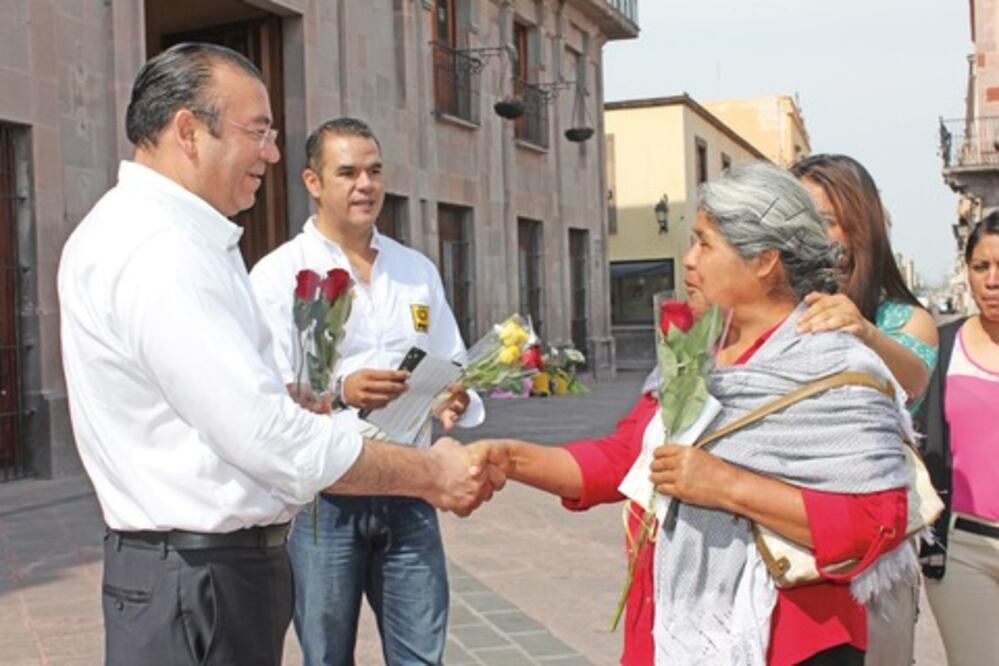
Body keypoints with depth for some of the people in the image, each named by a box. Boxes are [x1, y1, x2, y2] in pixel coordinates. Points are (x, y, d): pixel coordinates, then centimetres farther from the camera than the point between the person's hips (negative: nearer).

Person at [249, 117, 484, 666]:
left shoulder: (417, 270, 12)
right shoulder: (279, 274, -4)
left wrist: (455, 399, -7)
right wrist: (339, 393, -29)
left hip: (407, 494, 4)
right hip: (322, 499, -3)